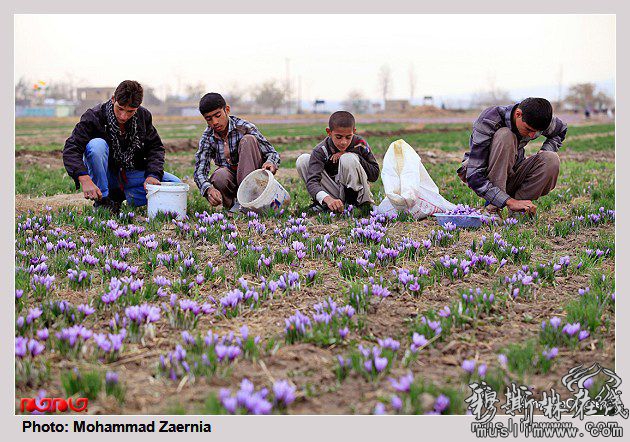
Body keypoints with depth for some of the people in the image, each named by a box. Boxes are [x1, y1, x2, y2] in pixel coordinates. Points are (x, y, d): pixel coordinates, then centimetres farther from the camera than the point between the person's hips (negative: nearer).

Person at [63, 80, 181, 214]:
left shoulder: (143, 116, -6)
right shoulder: (94, 117, -20)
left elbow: (155, 147, 2)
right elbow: (71, 149, -28)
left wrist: (153, 175, -18)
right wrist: (85, 180, -44)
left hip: (132, 173, 4)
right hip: (104, 175, -4)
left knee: (176, 185, -13)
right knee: (96, 144, -35)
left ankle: (121, 196, -3)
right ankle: (102, 200, -20)